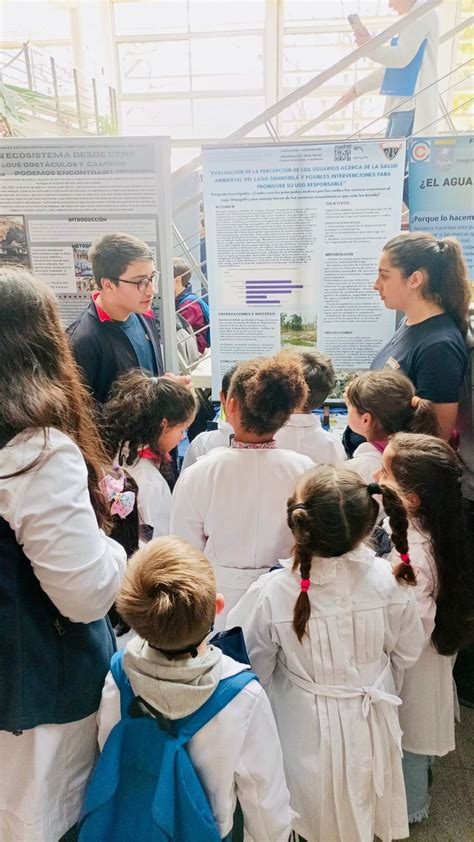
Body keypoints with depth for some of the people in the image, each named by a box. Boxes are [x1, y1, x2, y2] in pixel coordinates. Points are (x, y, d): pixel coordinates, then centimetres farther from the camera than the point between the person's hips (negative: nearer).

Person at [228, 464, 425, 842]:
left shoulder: (270, 593, -32)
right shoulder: (389, 580, -25)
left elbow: (254, 673, -15)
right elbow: (407, 652, -5)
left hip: (306, 733, -2)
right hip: (370, 726, 2)